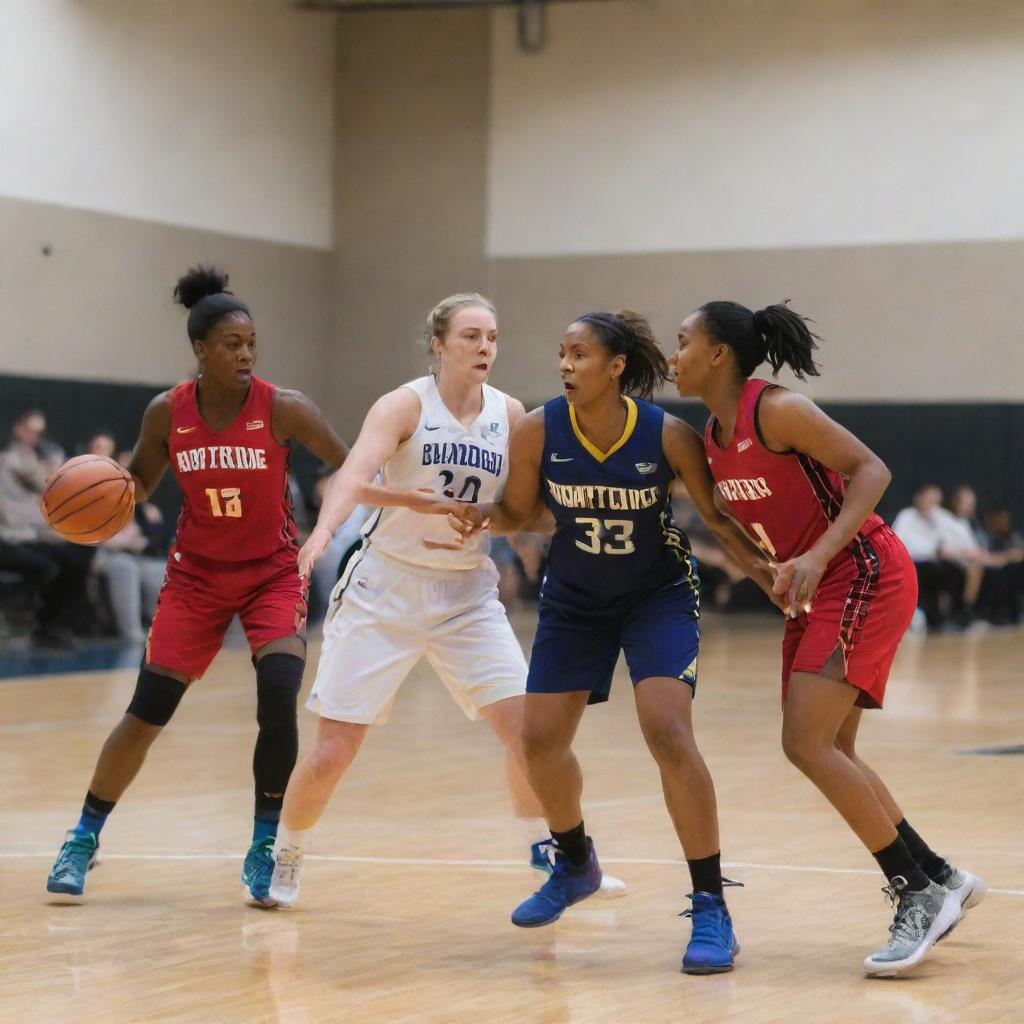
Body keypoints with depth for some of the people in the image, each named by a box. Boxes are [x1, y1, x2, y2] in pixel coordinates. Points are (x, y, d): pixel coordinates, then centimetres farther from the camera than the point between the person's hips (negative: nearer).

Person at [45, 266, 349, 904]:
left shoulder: (283, 409, -16)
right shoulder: (167, 413, -9)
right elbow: (140, 482, 7)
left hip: (273, 572, -2)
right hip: (197, 574, 2)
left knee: (279, 700, -22)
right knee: (147, 713, 0)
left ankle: (266, 849, -5)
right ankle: (85, 838, 18)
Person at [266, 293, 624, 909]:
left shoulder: (511, 415, 0)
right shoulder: (407, 405, -12)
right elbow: (356, 475, -28)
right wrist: (324, 530, -47)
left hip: (468, 593, 4)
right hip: (386, 588, -3)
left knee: (526, 723, -8)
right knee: (332, 754, -4)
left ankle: (548, 855, 11)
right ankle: (285, 859, 19)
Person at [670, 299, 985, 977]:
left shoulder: (777, 411, -16)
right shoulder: (712, 437, 9)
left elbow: (871, 469, -20)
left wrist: (817, 557, -27)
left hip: (866, 577, -9)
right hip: (814, 591, 9)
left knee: (807, 743, -16)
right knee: (830, 750, 10)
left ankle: (919, 893, -10)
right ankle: (941, 878, 22)